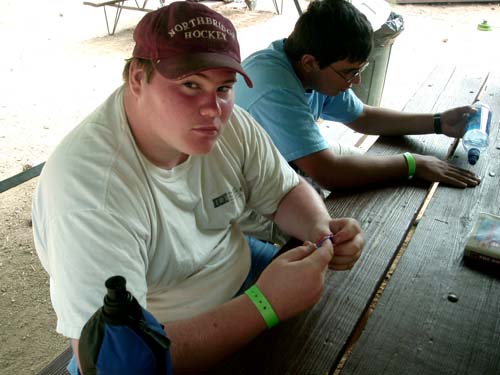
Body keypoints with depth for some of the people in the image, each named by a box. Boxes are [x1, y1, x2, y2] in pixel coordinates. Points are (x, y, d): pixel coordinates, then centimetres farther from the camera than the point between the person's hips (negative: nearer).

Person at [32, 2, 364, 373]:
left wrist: (322, 230, -24)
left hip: (240, 273, 5)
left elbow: (287, 192, -1)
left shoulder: (232, 125, -16)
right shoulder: (89, 186, -35)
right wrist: (265, 306, -40)